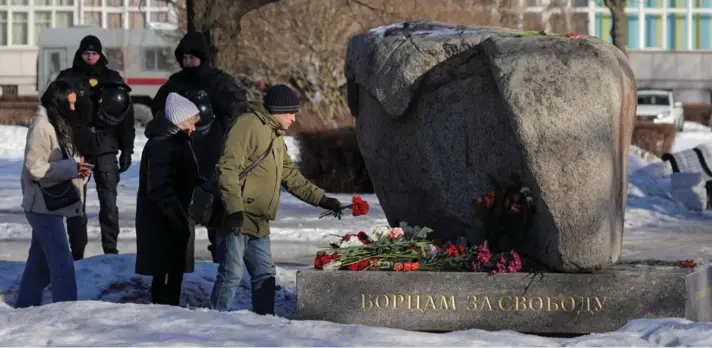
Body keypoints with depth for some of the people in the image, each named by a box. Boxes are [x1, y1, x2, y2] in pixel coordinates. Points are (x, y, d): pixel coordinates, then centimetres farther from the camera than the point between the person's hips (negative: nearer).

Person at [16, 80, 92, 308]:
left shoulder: (59, 125, 14)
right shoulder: (41, 126, -15)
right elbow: (35, 168, -20)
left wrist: (78, 170, 0)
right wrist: (71, 167, -22)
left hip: (52, 204, 10)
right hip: (43, 204, -10)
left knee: (40, 260, 16)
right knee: (62, 262, -12)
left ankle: (25, 307, 25)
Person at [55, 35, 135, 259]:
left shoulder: (112, 80, 8)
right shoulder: (67, 79, 4)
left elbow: (125, 117, 8)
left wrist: (126, 150, 4)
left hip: (105, 148, 1)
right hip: (76, 148, -1)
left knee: (109, 201, -2)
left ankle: (111, 250, 2)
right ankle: (77, 253, 5)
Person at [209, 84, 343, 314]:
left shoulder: (276, 137, 22)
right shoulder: (247, 125, -9)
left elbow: (292, 177, 26)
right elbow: (228, 168, -18)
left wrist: (321, 199, 16)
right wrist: (234, 208, -24)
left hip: (259, 224, 10)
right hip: (236, 219, -9)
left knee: (265, 276, 10)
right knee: (231, 275, -10)